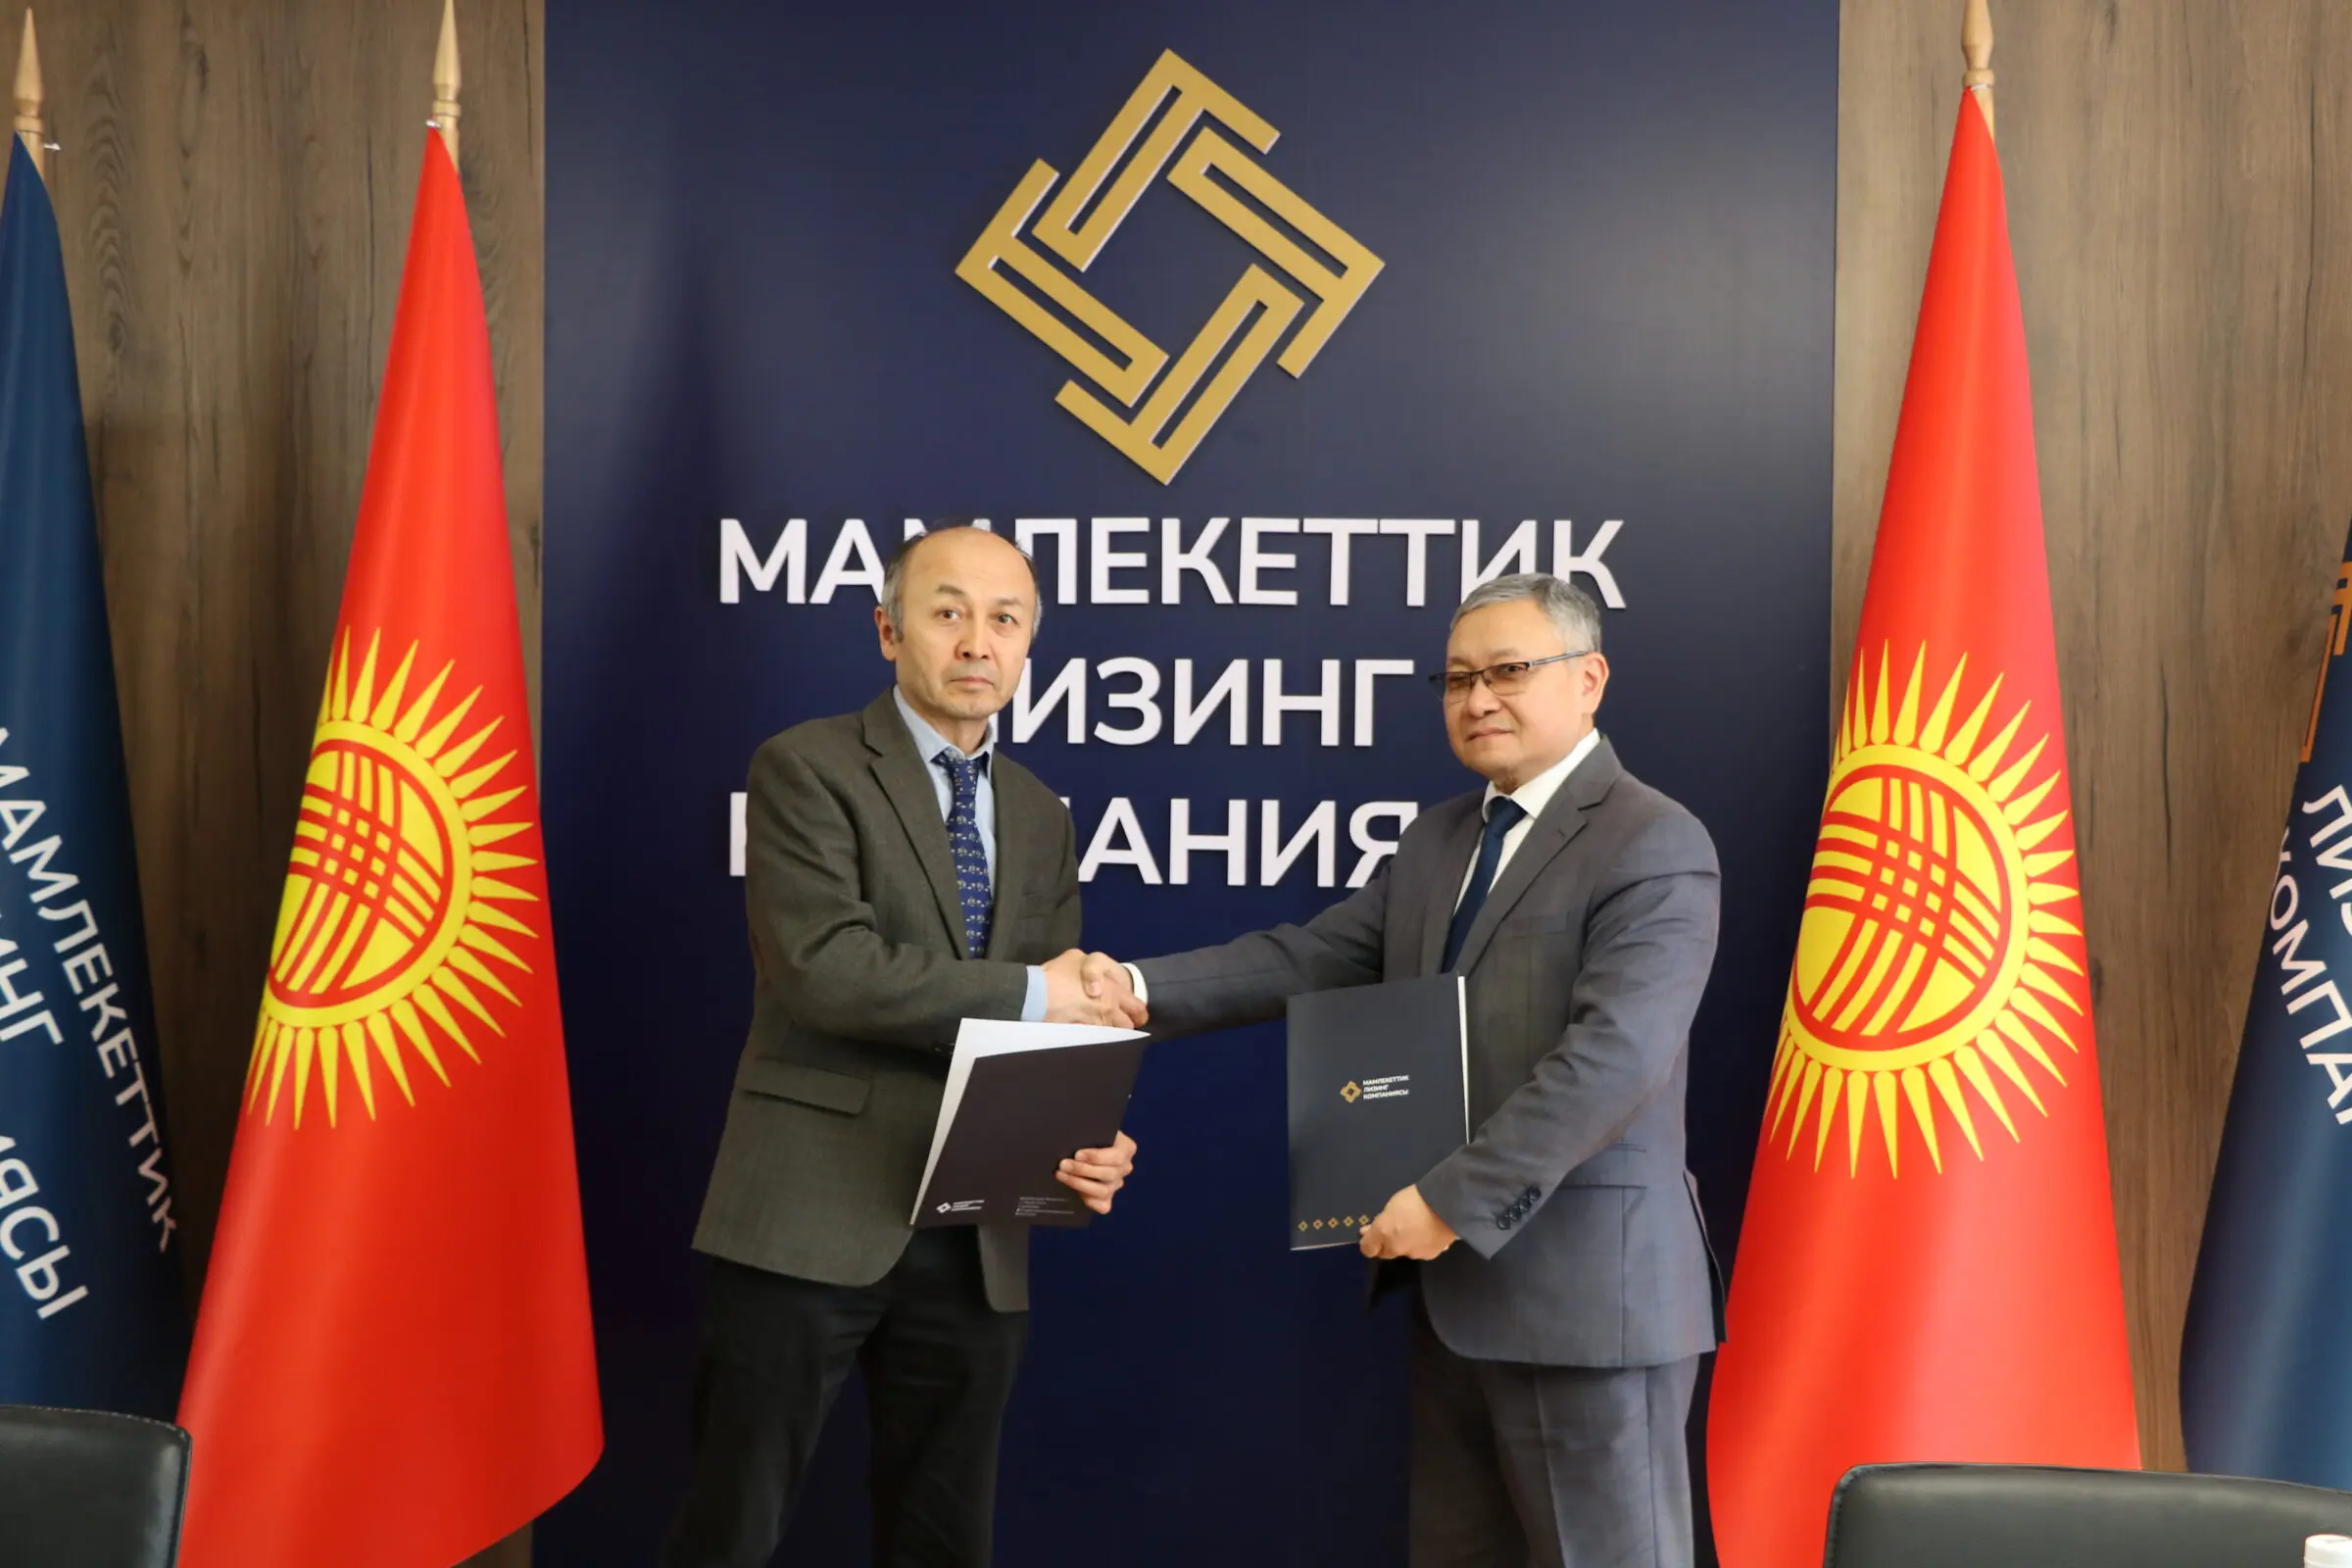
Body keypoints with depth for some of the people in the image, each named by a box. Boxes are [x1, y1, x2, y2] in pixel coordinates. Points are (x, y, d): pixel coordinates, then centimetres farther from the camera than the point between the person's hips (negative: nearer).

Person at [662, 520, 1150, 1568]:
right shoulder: (806, 769, -5)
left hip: (978, 1244, 6)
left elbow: (1067, 1020, 14)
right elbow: (825, 968, -18)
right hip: (813, 1225, -6)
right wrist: (1028, 991, -13)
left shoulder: (1041, 818, 15)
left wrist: (1090, 1141, -7)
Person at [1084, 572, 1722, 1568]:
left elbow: (1615, 1055, -22)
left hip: (1582, 1284, -8)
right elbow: (1313, 958, 7)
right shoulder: (1437, 839, 16)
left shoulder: (1654, 846, -12)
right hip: (1456, 1277, 8)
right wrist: (1145, 989, -8)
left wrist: (1454, 1200, -24)